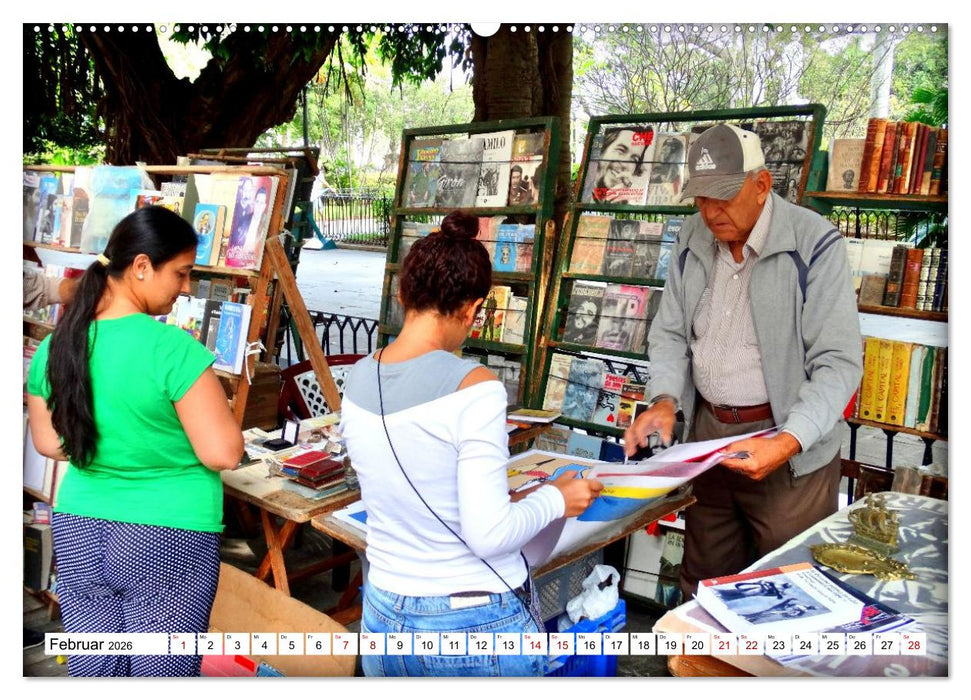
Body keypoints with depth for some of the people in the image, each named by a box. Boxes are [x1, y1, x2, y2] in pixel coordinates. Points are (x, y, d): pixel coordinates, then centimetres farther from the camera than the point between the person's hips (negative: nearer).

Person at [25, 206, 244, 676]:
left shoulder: (54, 346, -2)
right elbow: (224, 454, -19)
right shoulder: (173, 348, -21)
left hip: (78, 533, 6)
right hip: (168, 540, -5)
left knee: (91, 668, 19)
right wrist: (211, 404, -1)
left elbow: (48, 443, 9)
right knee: (161, 674, 11)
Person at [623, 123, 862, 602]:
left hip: (788, 441, -5)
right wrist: (664, 401, -9)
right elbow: (669, 333, 9)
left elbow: (838, 363, -17)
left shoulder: (814, 244, -14)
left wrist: (786, 443, -29)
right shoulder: (693, 239, 3)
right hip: (707, 431, 5)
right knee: (702, 587, 19)